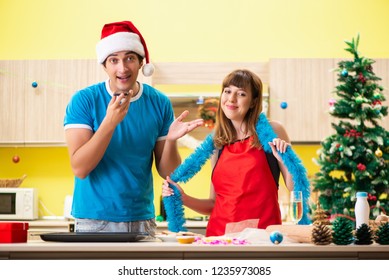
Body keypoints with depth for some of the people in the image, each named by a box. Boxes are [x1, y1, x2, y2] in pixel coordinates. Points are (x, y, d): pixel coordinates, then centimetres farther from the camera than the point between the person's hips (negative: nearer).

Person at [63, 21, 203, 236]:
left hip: (142, 219, 3)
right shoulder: (84, 100, -8)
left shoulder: (159, 103, -1)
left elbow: (167, 172, 2)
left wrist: (170, 140, -18)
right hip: (94, 221, -2)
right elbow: (79, 168, -16)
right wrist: (110, 121, -26)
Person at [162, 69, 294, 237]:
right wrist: (183, 198, 4)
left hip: (262, 235, -3)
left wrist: (285, 160, -10)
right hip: (220, 234, 3)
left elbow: (295, 189, 5)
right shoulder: (217, 144, 12)